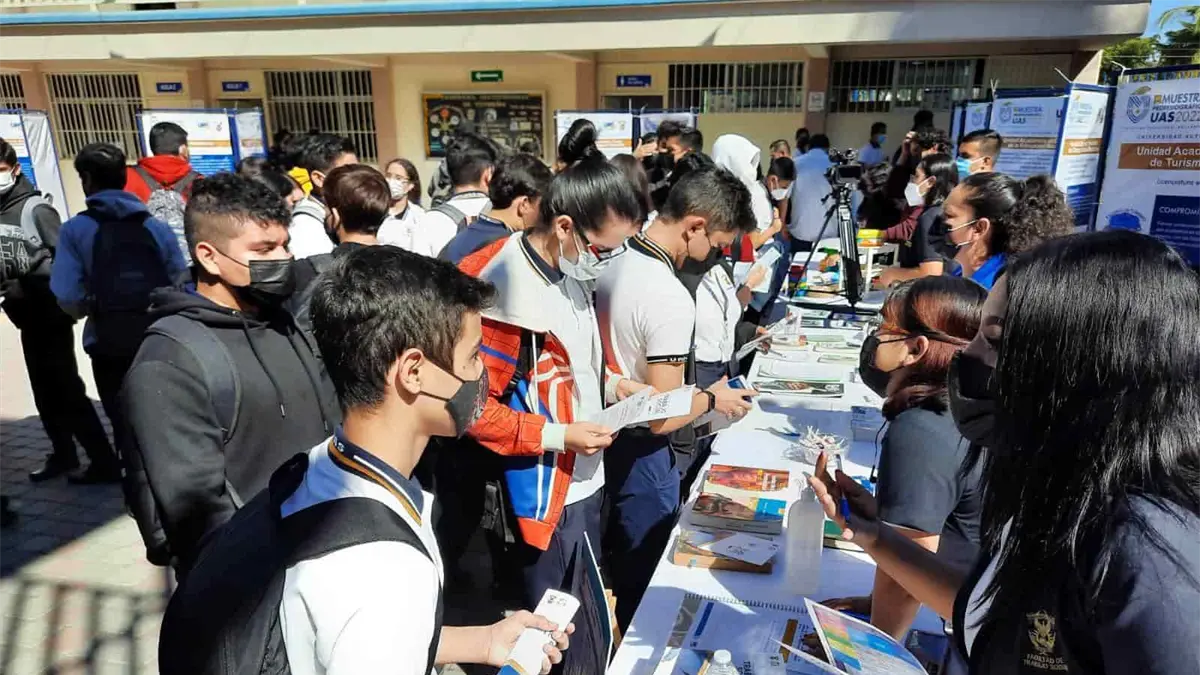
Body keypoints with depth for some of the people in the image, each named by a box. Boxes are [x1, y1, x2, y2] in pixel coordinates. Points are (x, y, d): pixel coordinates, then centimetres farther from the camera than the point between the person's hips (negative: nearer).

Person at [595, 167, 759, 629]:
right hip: (639, 453, -9)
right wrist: (711, 398, -9)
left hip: (603, 433, 9)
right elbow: (663, 417, -26)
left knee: (613, 564, 28)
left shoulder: (612, 261, -3)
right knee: (643, 578, 15)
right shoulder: (672, 299, -29)